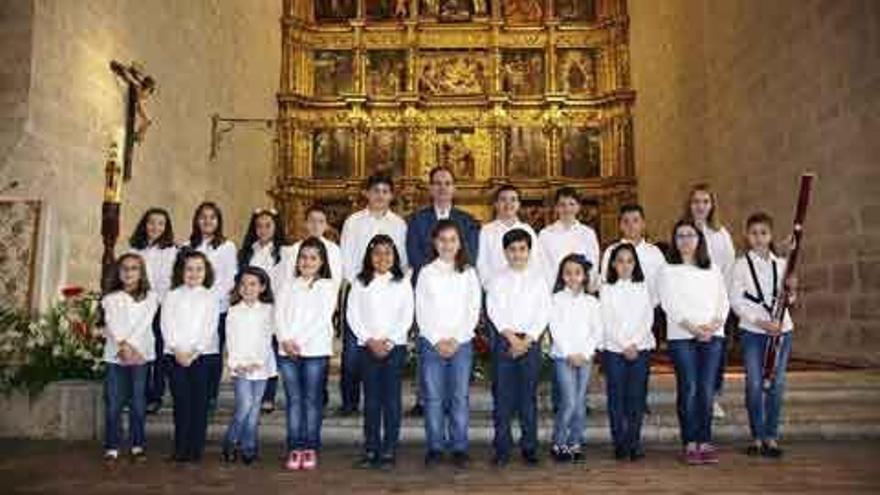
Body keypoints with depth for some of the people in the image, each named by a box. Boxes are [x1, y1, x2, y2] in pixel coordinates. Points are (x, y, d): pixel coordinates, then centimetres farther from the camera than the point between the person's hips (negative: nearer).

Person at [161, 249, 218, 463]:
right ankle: (180, 449, 9)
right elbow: (166, 325, 2)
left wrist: (194, 352, -11)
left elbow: (210, 328, -1)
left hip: (203, 355, -1)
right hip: (177, 355, 1)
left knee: (199, 403, 1)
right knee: (181, 402, 2)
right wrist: (177, 350, -10)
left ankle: (196, 449, 7)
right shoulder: (172, 296, 10)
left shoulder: (210, 297, 7)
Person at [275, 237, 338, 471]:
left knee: (312, 400, 1)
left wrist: (300, 341, -12)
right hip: (287, 350, 2)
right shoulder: (288, 283, 15)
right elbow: (279, 313, 5)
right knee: (294, 399, 3)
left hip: (315, 349, -2)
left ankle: (311, 448, 9)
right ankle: (295, 448, 9)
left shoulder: (327, 286, 6)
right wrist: (285, 340, -10)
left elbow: (323, 318, -5)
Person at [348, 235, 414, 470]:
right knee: (371, 399, 4)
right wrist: (370, 340, -8)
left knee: (391, 398, 0)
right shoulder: (360, 283, 7)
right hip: (367, 346, 1)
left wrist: (388, 341, -9)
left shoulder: (402, 283, 5)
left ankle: (389, 450, 7)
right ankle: (370, 449, 12)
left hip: (395, 346, -1)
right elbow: (353, 315, 2)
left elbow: (407, 317, 0)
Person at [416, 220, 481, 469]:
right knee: (433, 398, 2)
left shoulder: (469, 273, 7)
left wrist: (456, 340, -8)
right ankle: (435, 448, 12)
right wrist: (438, 340, -8)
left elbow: (473, 311, 2)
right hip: (431, 342, 0)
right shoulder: (426, 273, 6)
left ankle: (459, 448, 10)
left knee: (460, 397, 1)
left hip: (461, 342, 0)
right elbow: (421, 312, 2)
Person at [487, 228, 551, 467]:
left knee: (528, 396, 4)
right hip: (504, 341, 0)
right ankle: (502, 449, 9)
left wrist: (527, 340, -9)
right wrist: (511, 338, -12)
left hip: (531, 341, 0)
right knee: (503, 396, 1)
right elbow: (494, 312, -2)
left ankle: (529, 447, 14)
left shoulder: (538, 278, 7)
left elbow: (544, 312, 0)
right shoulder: (498, 280, 6)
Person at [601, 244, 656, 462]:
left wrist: (635, 343, -8)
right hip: (614, 349, -1)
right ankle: (619, 444, 7)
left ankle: (634, 443, 7)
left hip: (641, 348, 1)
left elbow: (648, 318, 3)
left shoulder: (643, 288, 10)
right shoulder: (606, 289, 5)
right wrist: (624, 346, -8)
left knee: (637, 397, -1)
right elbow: (607, 323, -1)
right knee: (616, 397, -1)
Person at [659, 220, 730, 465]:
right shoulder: (668, 271, 6)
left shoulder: (713, 270, 18)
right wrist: (692, 327, -17)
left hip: (712, 335, 3)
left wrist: (715, 323, -9)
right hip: (681, 336, -3)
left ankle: (705, 442, 8)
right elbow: (669, 303, -5)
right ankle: (690, 444, 3)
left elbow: (723, 300, 10)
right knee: (688, 389, -4)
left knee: (707, 389, 1)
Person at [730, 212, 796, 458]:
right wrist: (760, 322, -15)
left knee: (776, 384, 4)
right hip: (752, 332, -3)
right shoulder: (741, 265, -2)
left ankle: (771, 436, 15)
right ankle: (757, 436, 11)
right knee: (755, 384, 0)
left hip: (781, 329, 3)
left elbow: (788, 300, 13)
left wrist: (791, 289, -8)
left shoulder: (781, 264, 8)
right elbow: (736, 301, -7)